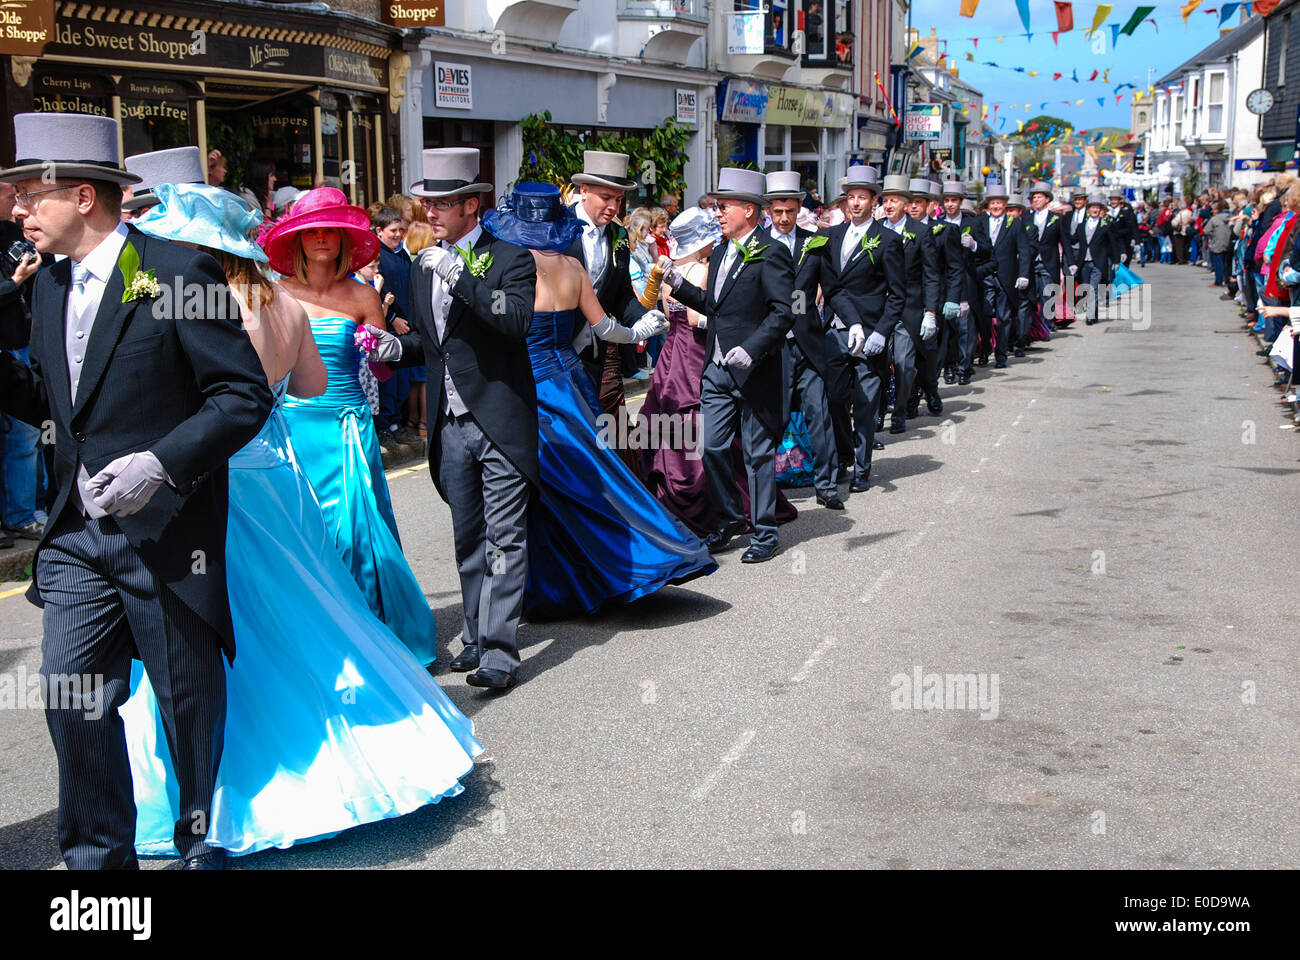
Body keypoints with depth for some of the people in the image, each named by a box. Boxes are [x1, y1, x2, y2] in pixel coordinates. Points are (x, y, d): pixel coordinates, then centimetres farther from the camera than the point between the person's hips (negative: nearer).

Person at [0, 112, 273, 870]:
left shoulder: (178, 271, -13)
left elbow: (246, 396, -15)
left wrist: (161, 462, -25)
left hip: (167, 531, -6)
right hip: (78, 535, 6)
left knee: (190, 699, 9)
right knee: (71, 694, 4)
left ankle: (201, 845, 30)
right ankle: (99, 856, 20)